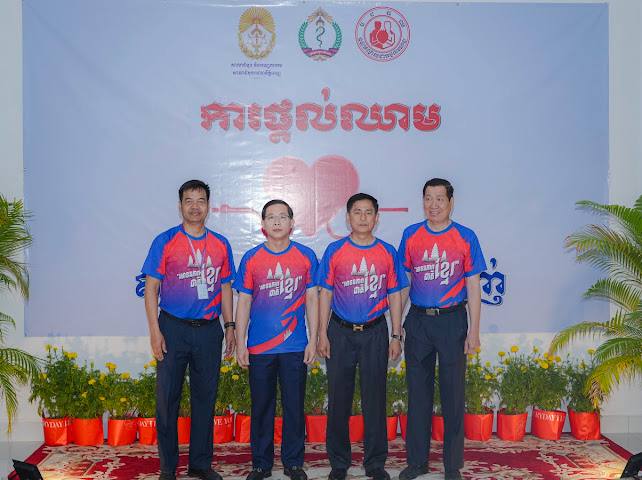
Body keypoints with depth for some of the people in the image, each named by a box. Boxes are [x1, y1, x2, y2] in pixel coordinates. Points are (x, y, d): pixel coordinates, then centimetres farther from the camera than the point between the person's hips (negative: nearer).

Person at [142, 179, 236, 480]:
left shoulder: (220, 244, 8)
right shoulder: (165, 241, -2)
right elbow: (151, 288, -3)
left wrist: (229, 325, 7)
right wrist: (155, 331, -10)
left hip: (209, 330, 3)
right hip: (173, 328, -3)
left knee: (205, 397, 9)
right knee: (167, 398, 3)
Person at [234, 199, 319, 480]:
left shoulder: (306, 256, 2)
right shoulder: (251, 259, 3)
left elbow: (312, 299, 4)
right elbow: (243, 302, 4)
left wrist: (313, 340, -1)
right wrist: (240, 343, 0)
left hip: (295, 347, 0)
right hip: (258, 348, 1)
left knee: (294, 406, 5)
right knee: (261, 407, 8)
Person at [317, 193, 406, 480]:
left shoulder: (387, 253, 3)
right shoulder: (334, 251, 0)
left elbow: (394, 296, 7)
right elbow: (325, 294, 2)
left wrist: (396, 336, 3)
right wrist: (322, 334, -3)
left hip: (375, 332, 1)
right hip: (340, 332, -1)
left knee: (375, 399, 5)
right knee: (339, 399, 5)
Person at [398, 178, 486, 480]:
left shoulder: (466, 237, -1)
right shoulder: (410, 235, 4)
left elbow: (473, 286, 0)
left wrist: (474, 331, -4)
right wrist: (397, 323, 5)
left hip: (452, 320, -2)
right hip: (418, 320, 2)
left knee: (453, 394, 4)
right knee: (418, 392, 8)